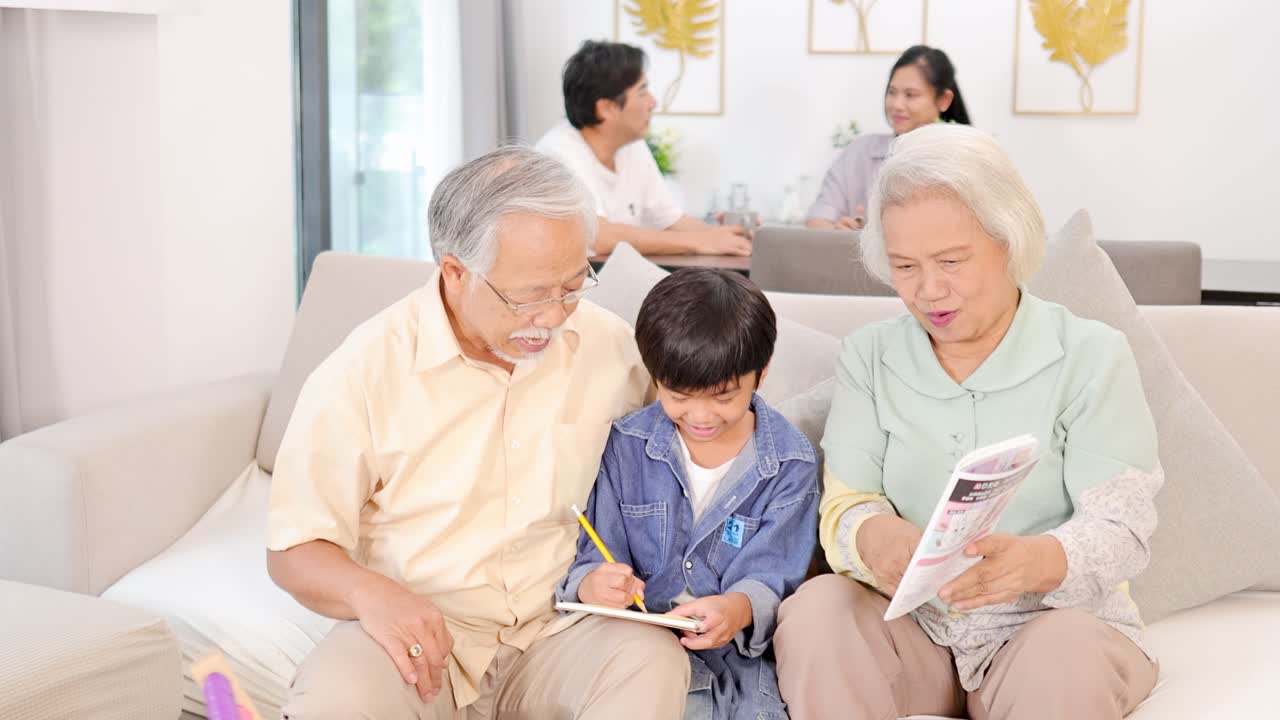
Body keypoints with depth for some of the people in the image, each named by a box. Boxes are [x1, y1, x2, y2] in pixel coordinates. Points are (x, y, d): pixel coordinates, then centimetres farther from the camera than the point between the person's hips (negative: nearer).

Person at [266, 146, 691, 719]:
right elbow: (294, 552, -5)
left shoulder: (607, 345, 1)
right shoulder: (364, 369, -9)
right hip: (420, 634, -2)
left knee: (653, 662, -29)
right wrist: (370, 593, -27)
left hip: (559, 631, 3)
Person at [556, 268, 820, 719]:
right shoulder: (626, 446, 3)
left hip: (739, 653, 0)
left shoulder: (790, 463, 0)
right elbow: (596, 559, 2)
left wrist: (740, 608, -31)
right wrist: (591, 585, -24)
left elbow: (769, 577, -6)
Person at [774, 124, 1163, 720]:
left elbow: (1121, 530, -12)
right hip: (910, 628, 2)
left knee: (1065, 658, -35)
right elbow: (845, 507, -4)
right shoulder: (869, 356, 5)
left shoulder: (1093, 357, -4)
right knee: (816, 610, -27)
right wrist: (875, 538, -31)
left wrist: (1036, 560, -36)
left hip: (1055, 623, -2)